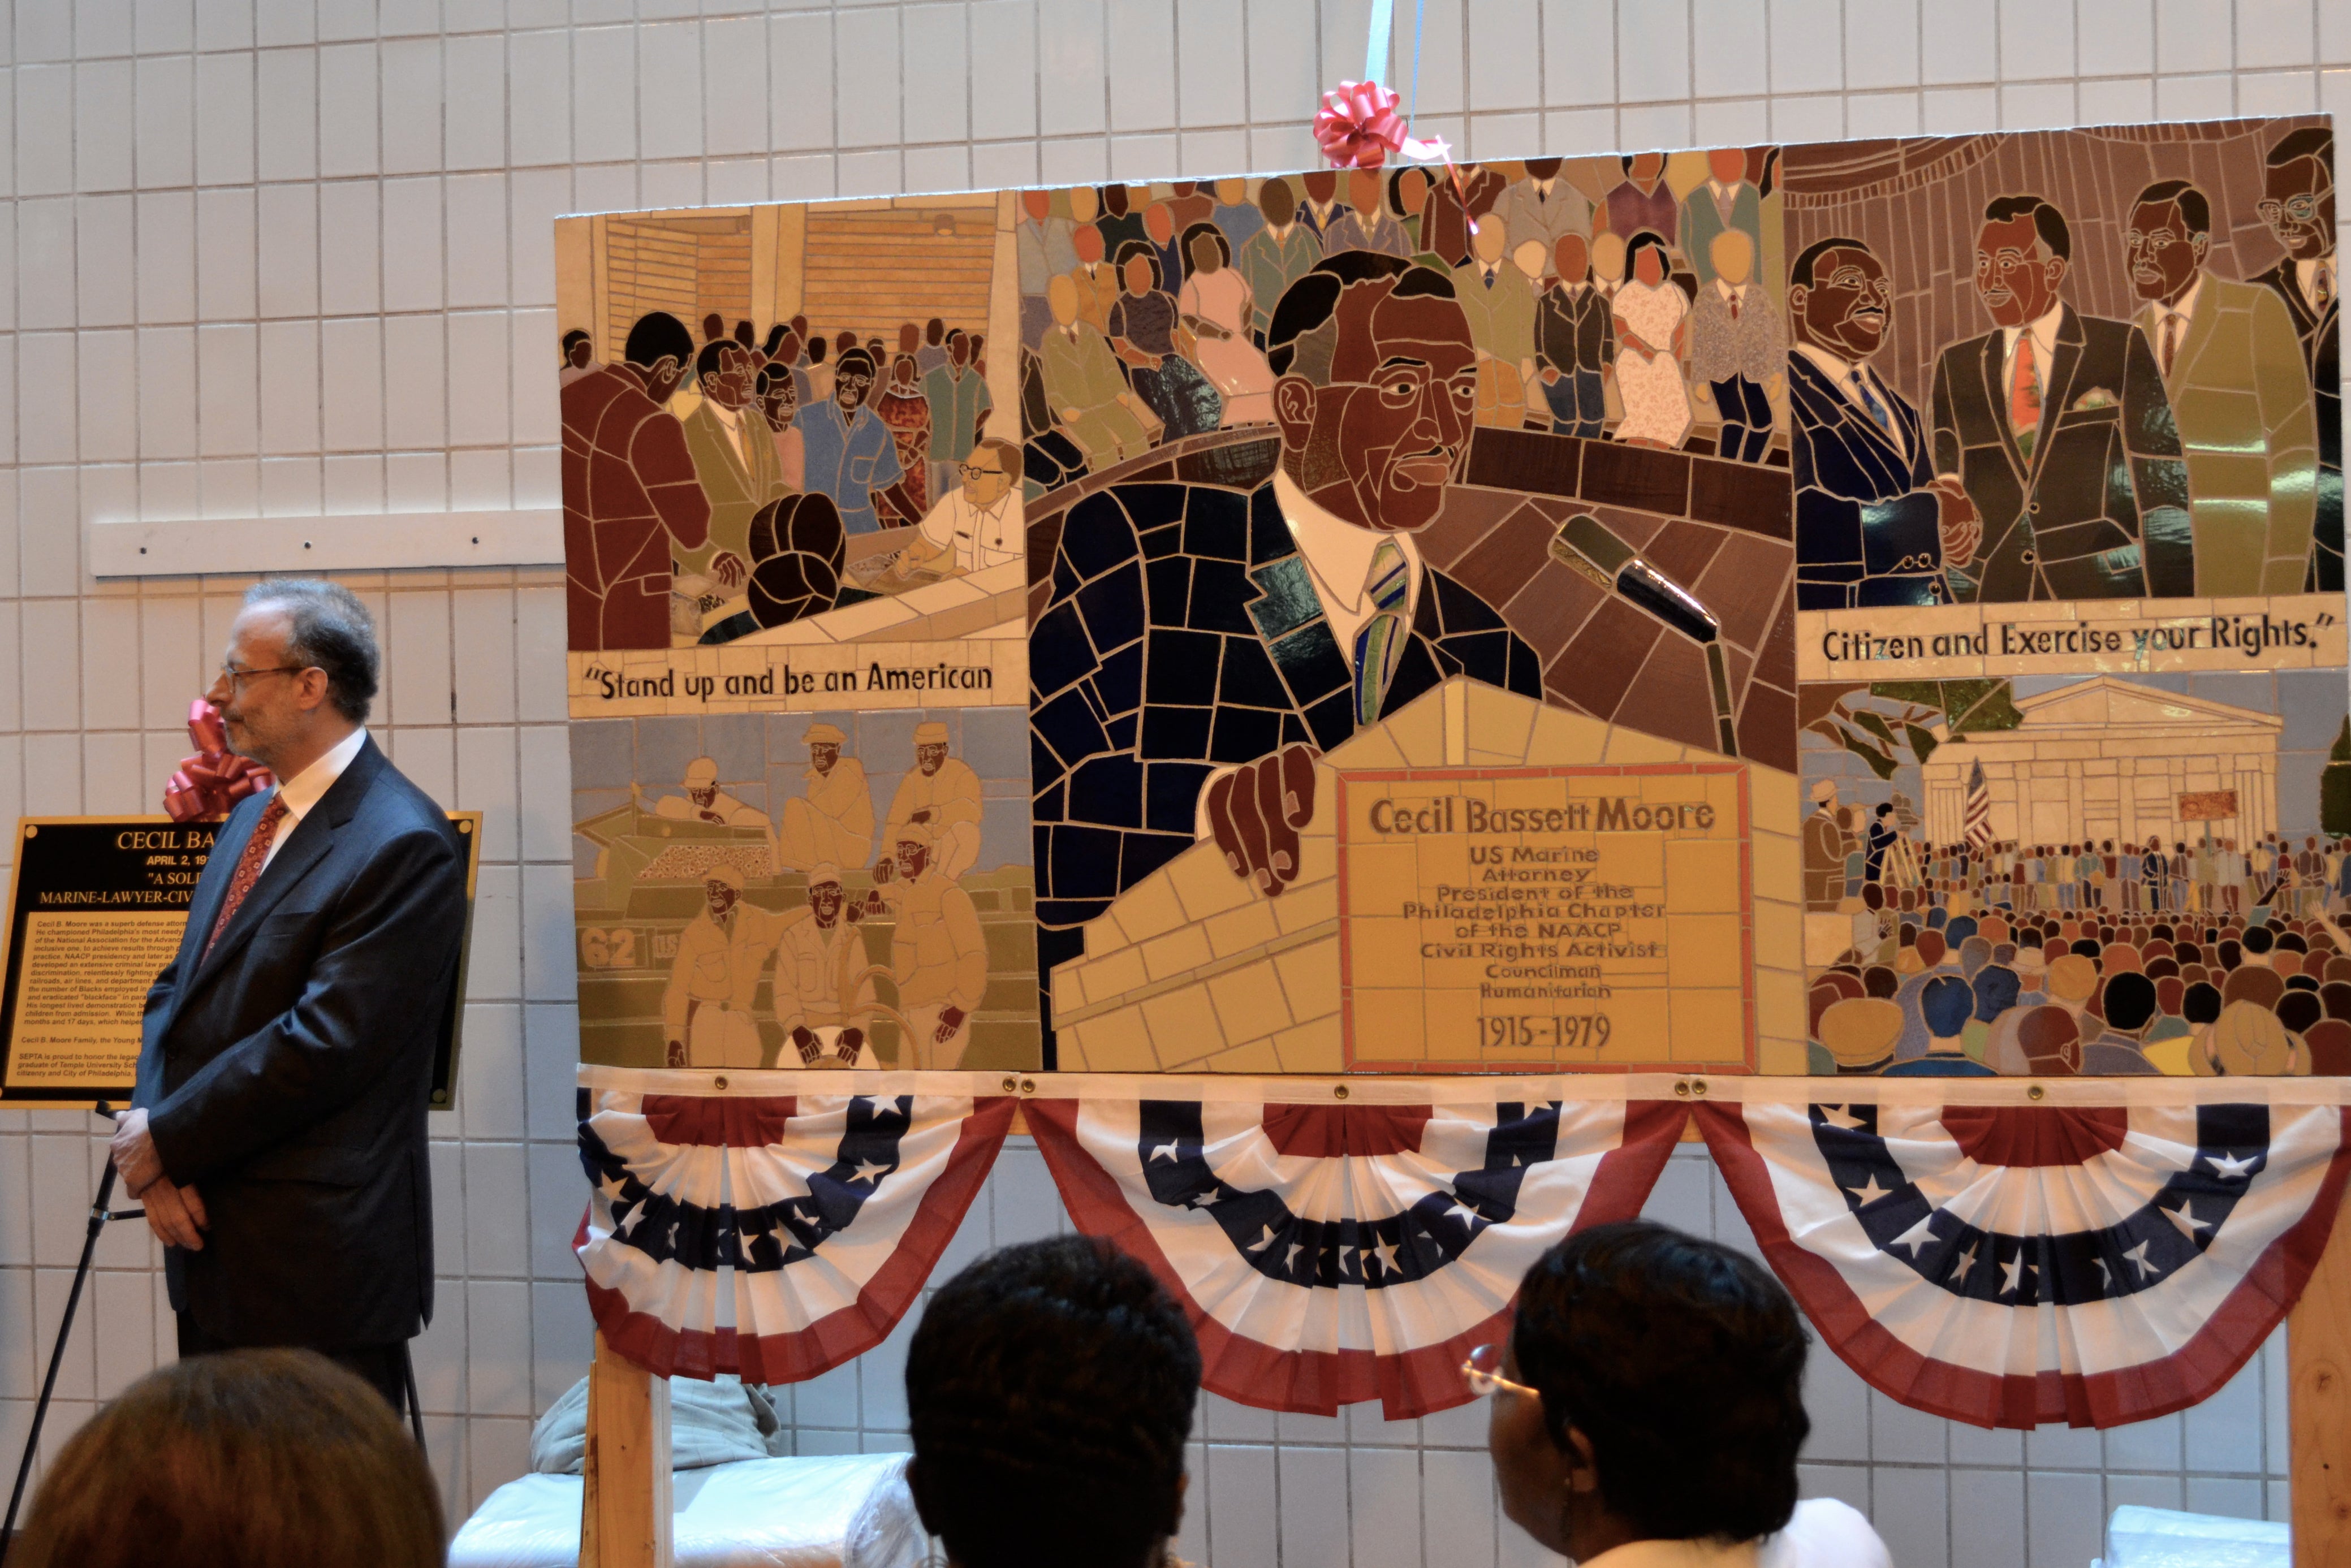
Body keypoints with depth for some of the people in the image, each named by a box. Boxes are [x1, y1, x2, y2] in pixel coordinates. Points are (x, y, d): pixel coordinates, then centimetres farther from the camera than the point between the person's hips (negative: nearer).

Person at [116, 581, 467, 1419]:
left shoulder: (404, 845, -16)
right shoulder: (251, 819, 14)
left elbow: (324, 1042, -21)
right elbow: (177, 991, 14)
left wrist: (164, 1141, -13)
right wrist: (152, 1130, -3)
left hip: (319, 1257, -9)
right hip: (214, 1242, 9)